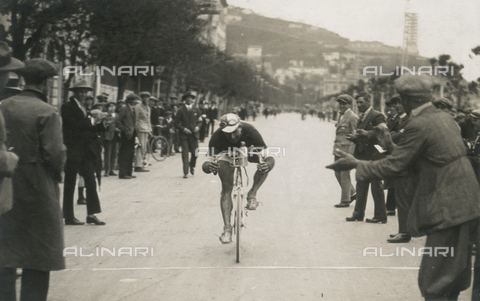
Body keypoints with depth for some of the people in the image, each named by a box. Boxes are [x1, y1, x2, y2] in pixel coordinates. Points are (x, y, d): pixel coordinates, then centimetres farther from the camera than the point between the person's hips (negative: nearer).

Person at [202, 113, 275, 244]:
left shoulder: (249, 131, -38)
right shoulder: (217, 137, -36)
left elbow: (266, 156, -38)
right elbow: (210, 159, -35)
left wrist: (267, 164, -62)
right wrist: (209, 166, -61)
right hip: (227, 154, 0)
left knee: (268, 162, -31)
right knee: (226, 189, -18)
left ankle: (252, 195, -15)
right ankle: (227, 227, -13)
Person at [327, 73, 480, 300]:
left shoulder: (418, 125, -17)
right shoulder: (444, 117, 10)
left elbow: (393, 165, -16)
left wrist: (357, 164, -6)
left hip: (448, 209, -9)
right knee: (453, 275, 19)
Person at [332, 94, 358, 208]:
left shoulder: (352, 117, -10)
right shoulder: (341, 116, 16)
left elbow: (355, 136, -13)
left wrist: (349, 153, -17)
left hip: (347, 149, -9)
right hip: (338, 149, 9)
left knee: (344, 175, -3)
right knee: (338, 173, 11)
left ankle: (345, 200, 5)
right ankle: (352, 193, 24)